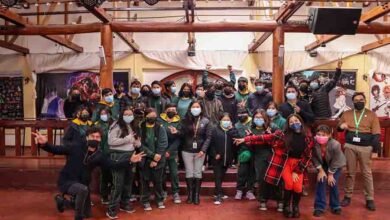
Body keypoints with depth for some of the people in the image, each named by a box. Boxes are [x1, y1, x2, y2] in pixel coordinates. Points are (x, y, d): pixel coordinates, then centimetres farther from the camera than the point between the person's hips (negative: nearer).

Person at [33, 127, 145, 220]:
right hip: (66, 181, -6)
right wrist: (44, 144, -36)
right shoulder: (76, 147, -14)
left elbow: (113, 164, -4)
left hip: (82, 184, 6)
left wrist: (129, 160, -14)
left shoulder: (99, 155, -3)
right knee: (83, 189, -38)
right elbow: (56, 150, -15)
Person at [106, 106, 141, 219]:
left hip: (130, 155, 7)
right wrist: (127, 139, -16)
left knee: (128, 181, 13)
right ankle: (111, 209, 6)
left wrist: (137, 143, -3)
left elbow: (136, 141, 21)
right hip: (119, 156, -7)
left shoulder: (132, 126, 14)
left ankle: (125, 204, 28)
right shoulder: (116, 126, -8)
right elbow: (111, 141, -17)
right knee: (118, 183, -5)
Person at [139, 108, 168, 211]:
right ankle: (146, 201, 24)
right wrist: (153, 155, -17)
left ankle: (160, 200, 27)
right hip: (145, 159, 0)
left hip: (158, 160, 0)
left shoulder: (161, 128, -3)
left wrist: (155, 159, -12)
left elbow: (163, 144, -8)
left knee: (158, 181, 10)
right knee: (145, 181, 9)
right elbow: (141, 145, -9)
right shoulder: (140, 128, -4)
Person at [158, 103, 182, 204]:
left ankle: (175, 193, 15)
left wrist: (169, 151, -11)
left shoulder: (178, 122, 4)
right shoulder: (160, 120, -1)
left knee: (174, 173, 2)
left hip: (172, 152, 1)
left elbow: (178, 139, -2)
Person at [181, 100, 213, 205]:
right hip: (187, 151, 1)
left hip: (200, 151, -1)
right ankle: (190, 194, 16)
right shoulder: (185, 121, 3)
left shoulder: (206, 121, 0)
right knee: (189, 173, 7)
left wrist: (203, 150, -14)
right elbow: (182, 135, -3)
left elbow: (208, 137, -5)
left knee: (198, 173, 7)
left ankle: (196, 195, 16)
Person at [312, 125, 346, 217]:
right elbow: (314, 158, -13)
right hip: (323, 164, 2)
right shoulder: (314, 144, -32)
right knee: (320, 182, -6)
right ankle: (319, 207, 5)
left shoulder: (335, 145, -38)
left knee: (333, 184, -4)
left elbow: (335, 161, -23)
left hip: (336, 165, -2)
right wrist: (321, 170, -12)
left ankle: (335, 206, 18)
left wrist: (330, 174, -14)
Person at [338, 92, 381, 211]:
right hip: (350, 146, 2)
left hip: (366, 148, -1)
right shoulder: (346, 114, 8)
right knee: (350, 173, 8)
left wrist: (375, 150, -6)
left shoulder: (371, 115, 3)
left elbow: (376, 134, 0)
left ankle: (369, 199, 11)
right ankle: (347, 196, 16)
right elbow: (339, 128, 16)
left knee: (367, 173, 3)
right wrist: (341, 126, -8)